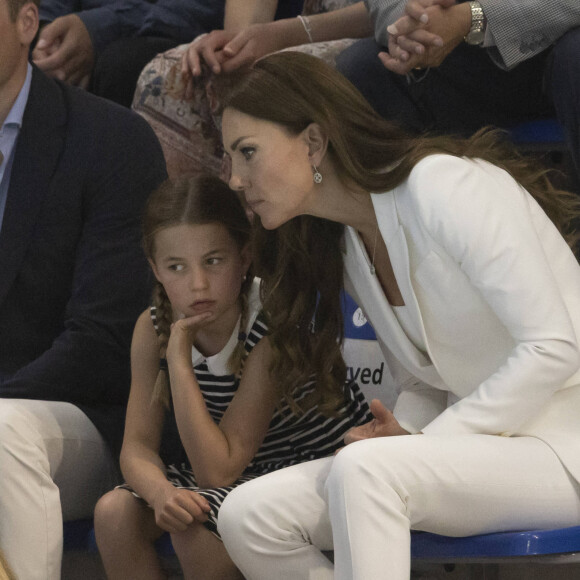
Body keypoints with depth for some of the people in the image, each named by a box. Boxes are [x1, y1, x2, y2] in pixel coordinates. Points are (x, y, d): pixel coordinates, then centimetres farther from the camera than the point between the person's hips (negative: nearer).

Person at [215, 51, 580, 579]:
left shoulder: (443, 186, -15)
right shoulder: (347, 248, 12)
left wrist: (433, 440, -17)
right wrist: (404, 431, -7)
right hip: (477, 449, 8)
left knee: (364, 470, -34)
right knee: (249, 516, -10)